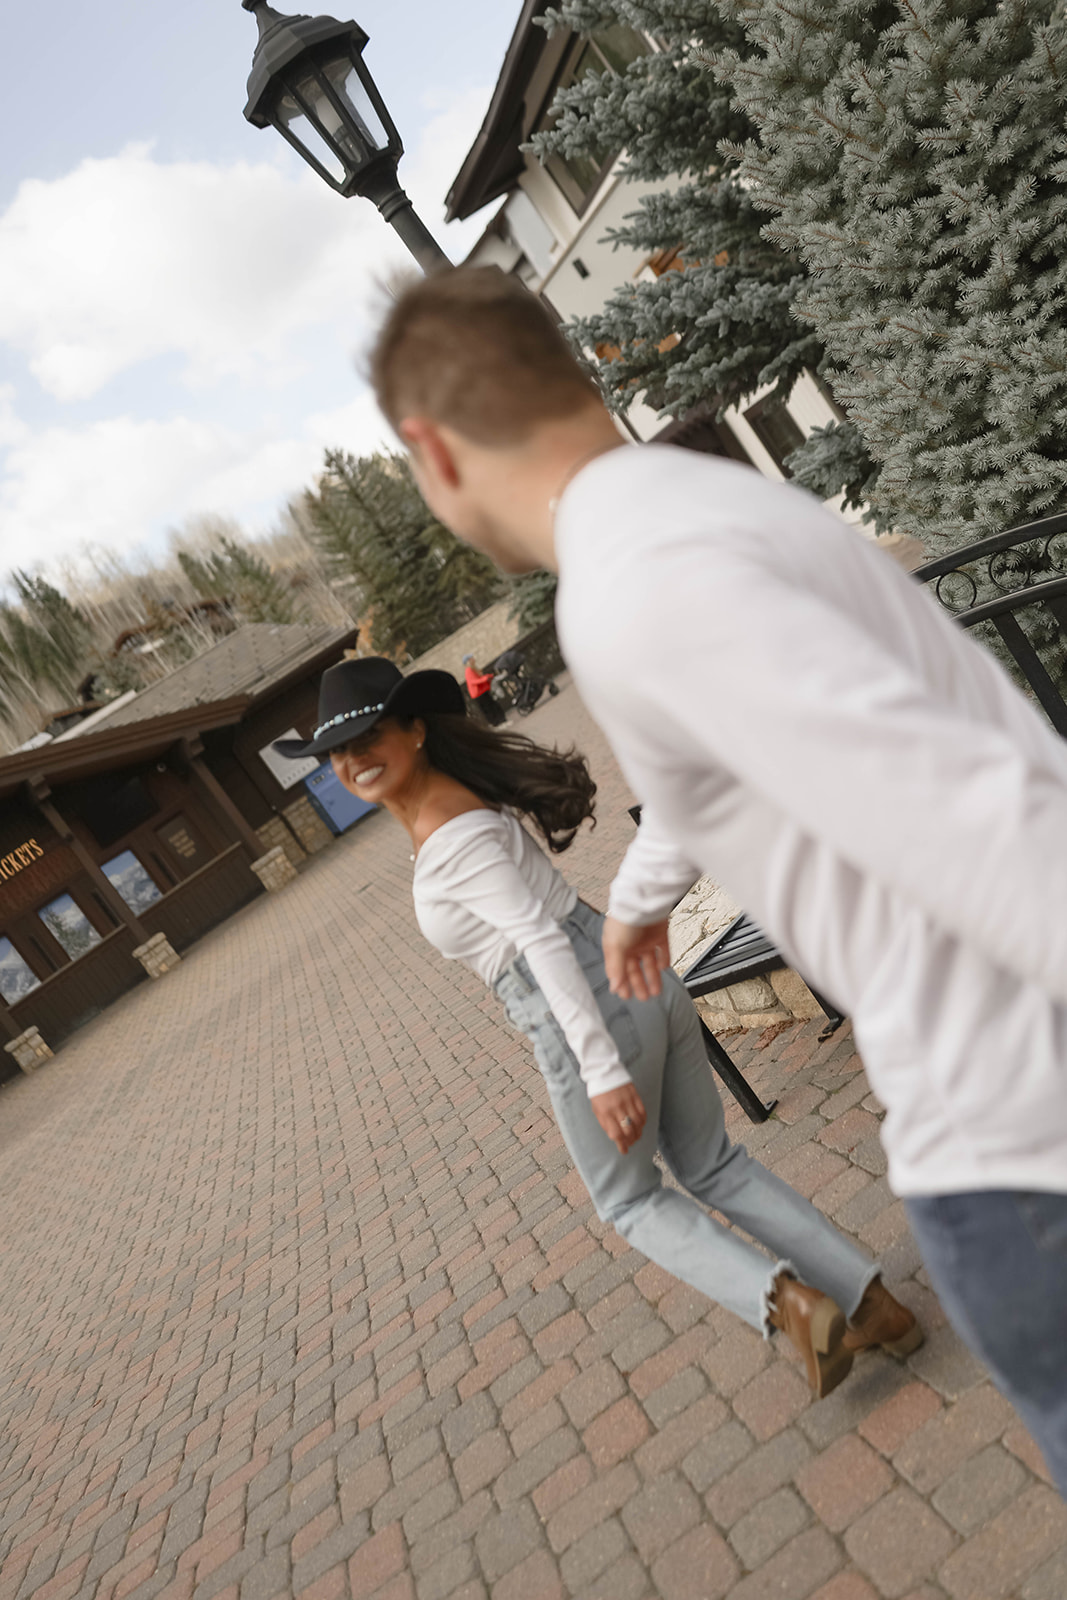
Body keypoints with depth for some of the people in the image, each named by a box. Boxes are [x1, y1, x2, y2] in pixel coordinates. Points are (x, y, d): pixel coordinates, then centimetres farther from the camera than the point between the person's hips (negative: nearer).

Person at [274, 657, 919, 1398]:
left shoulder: (447, 837, -17)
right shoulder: (460, 797, 10)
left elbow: (543, 940, -24)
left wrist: (601, 1072, -26)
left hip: (594, 1026, -9)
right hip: (642, 984, 9)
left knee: (630, 1200, 19)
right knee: (712, 1165, 24)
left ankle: (789, 1300, 7)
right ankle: (873, 1301, 27)